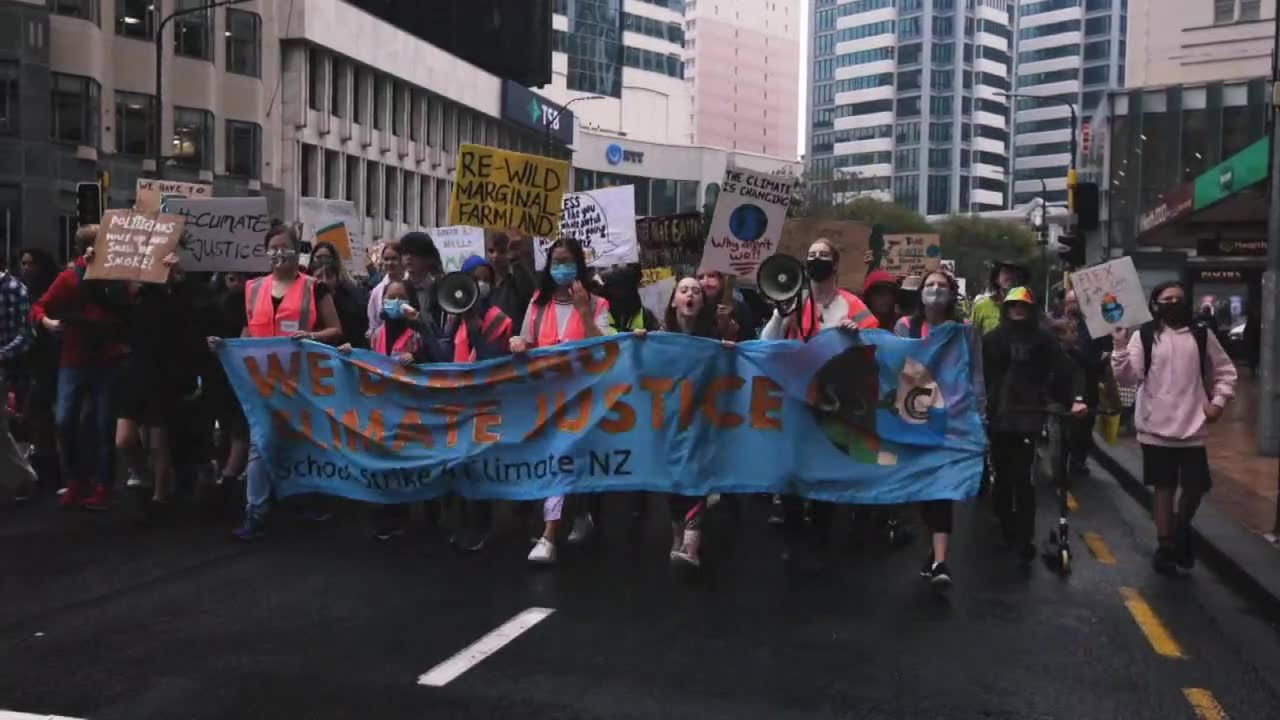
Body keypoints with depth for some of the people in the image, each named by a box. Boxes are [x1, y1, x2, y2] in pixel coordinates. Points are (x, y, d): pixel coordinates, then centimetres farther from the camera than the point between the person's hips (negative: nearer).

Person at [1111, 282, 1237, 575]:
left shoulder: (1202, 336, 4)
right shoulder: (1143, 337, -4)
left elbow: (1225, 371, 13)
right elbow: (1128, 377, -12)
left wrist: (1218, 401, 0)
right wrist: (1120, 348, -25)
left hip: (1193, 427, 2)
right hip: (1157, 428, -2)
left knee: (1196, 486, 7)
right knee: (1164, 487, 6)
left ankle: (1182, 528, 36)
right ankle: (1165, 546, 18)